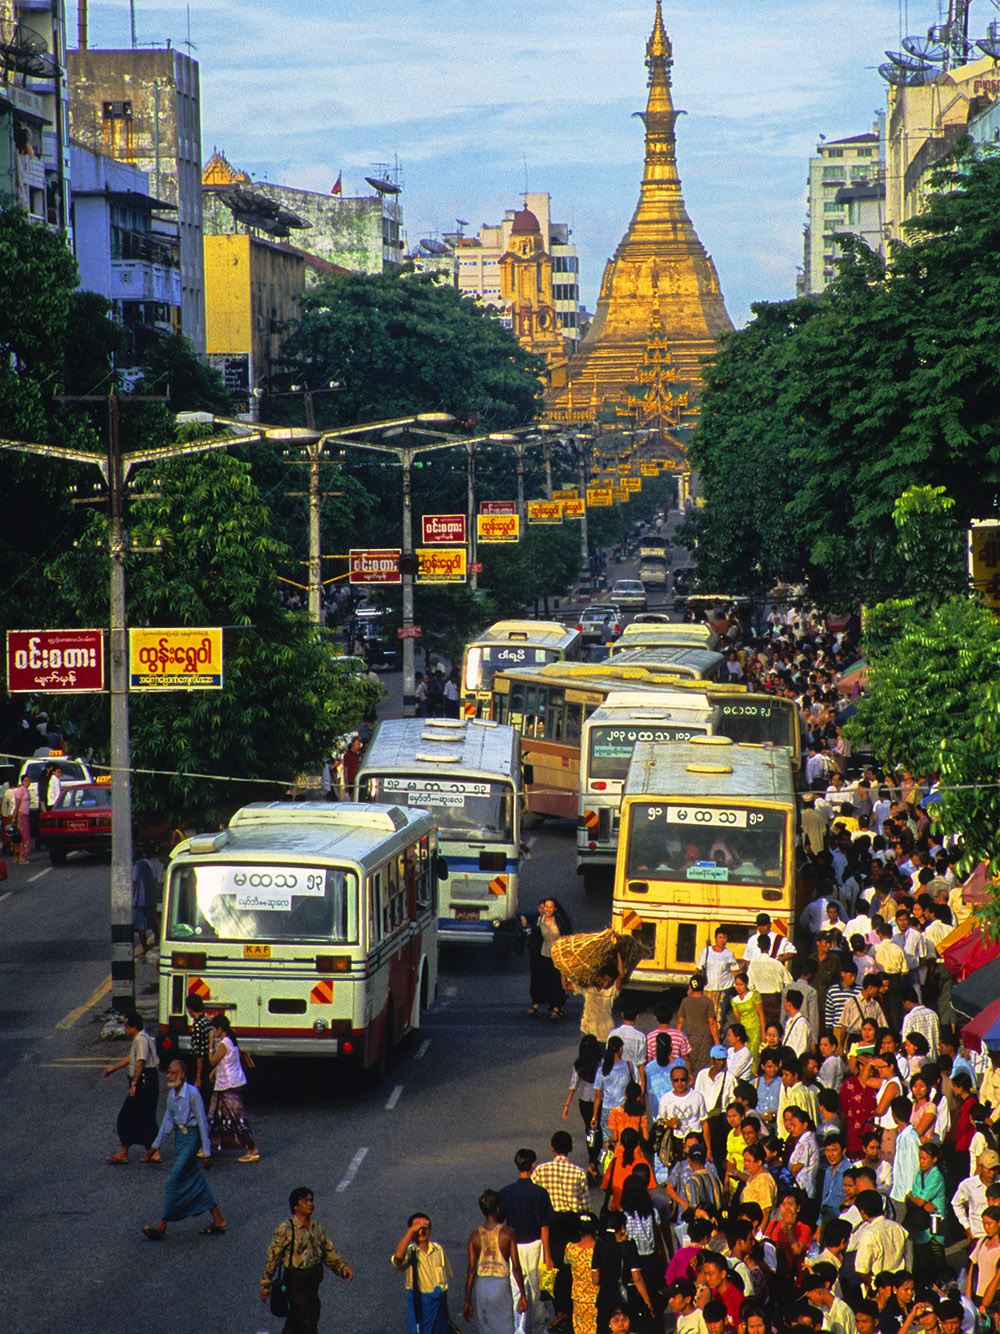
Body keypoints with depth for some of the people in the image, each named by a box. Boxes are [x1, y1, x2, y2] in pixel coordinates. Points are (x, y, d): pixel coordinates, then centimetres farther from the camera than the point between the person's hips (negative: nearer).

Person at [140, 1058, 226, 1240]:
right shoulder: (172, 1094, 7)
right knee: (196, 1180, 12)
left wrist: (206, 1151, -13)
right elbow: (167, 1122, 16)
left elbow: (202, 1122, -14)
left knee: (174, 1181, -8)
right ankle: (218, 1220, 20)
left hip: (191, 1137, -9)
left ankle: (162, 1227, -4)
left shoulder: (192, 1093, -17)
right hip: (179, 1137, 9)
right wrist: (155, 1146, 18)